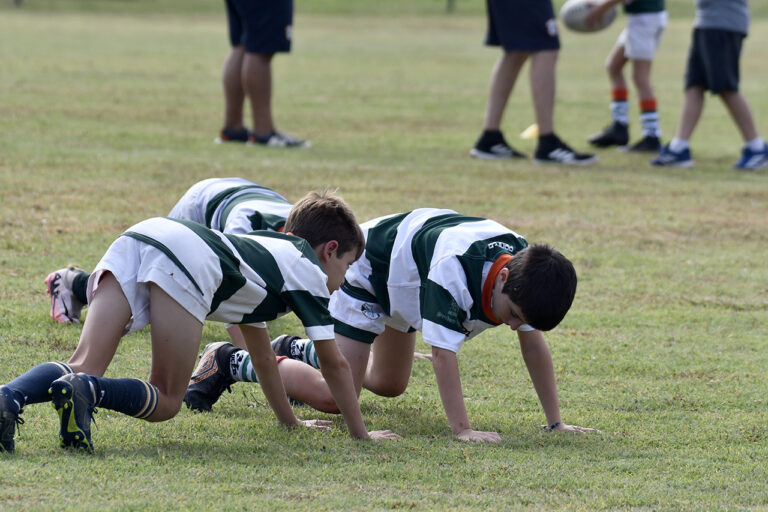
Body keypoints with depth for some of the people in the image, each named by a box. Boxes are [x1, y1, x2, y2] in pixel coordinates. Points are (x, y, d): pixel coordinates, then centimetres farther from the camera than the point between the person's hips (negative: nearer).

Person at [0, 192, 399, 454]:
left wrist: (290, 421, 63)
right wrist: (361, 434, 33)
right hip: (185, 264, -7)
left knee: (83, 369, -4)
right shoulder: (309, 270, 23)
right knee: (165, 401, 0)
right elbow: (335, 364, 23)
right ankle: (85, 391, -28)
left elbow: (262, 358, 54)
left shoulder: (268, 251, 44)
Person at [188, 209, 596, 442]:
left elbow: (534, 343, -16)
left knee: (389, 386, 24)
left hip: (402, 287, 8)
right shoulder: (453, 269, -46)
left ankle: (300, 352, 43)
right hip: (366, 266, -8)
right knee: (336, 396, -16)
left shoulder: (526, 267, -25)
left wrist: (555, 422, -16)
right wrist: (462, 430, -50)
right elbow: (442, 353, -46)